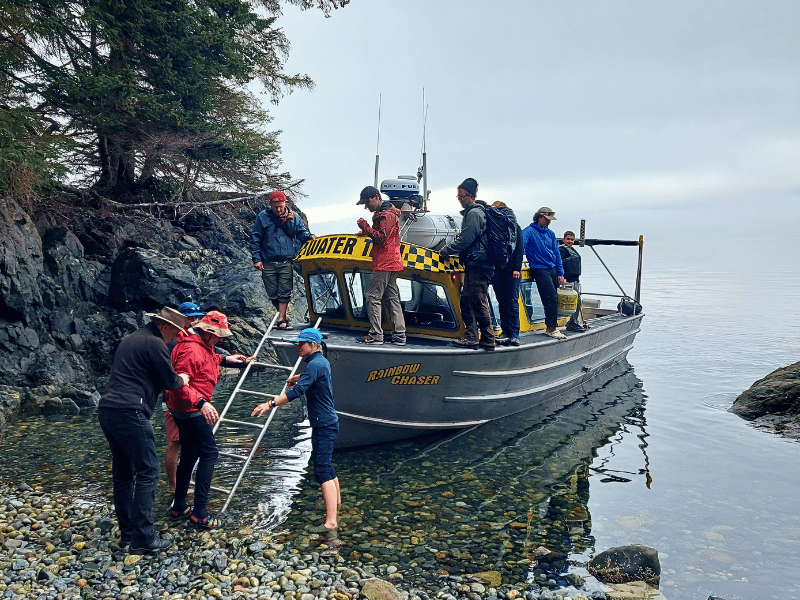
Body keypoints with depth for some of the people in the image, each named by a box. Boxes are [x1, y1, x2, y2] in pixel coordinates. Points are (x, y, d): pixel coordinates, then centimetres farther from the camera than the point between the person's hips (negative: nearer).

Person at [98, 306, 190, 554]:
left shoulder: (130, 339, 23)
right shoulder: (154, 344, -7)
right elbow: (170, 381, -5)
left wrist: (174, 379, 25)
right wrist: (182, 380, 17)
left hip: (106, 410, 10)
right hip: (129, 413, -10)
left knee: (123, 474, 15)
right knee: (148, 472, -4)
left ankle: (127, 533, 22)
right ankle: (143, 538, -3)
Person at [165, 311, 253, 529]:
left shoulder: (203, 347, 11)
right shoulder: (192, 350, -23)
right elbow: (180, 384, -30)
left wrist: (224, 359, 28)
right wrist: (201, 403, -38)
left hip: (187, 410, 11)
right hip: (191, 410, -11)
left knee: (189, 455, 17)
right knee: (209, 453, -8)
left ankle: (178, 508, 27)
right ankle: (199, 514, -7)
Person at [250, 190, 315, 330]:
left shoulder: (294, 218, 8)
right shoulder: (263, 217, 5)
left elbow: (301, 233, 12)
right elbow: (255, 239, 7)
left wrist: (309, 237, -12)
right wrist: (256, 259, 1)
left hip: (287, 262, -1)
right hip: (268, 263, 1)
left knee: (284, 292, -7)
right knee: (272, 293, 5)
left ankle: (281, 320, -2)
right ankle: (283, 316, 22)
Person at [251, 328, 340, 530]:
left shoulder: (315, 365, -18)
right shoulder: (322, 362, 13)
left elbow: (297, 392, -28)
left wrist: (270, 404, -30)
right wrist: (298, 377, 44)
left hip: (324, 425, -11)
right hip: (328, 422, 11)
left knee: (322, 470, -15)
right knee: (324, 463, 25)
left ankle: (331, 521, -20)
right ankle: (336, 502, 42)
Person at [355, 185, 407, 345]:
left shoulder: (387, 215, -12)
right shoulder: (382, 213, 21)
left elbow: (382, 238, -20)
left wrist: (365, 227, -14)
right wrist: (366, 232, 12)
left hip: (384, 264, -11)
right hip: (391, 263, 11)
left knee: (373, 296, -9)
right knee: (391, 297, 10)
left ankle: (376, 335, -9)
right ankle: (399, 335, 11)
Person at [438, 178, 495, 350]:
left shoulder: (474, 213, -12)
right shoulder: (471, 212, 20)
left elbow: (464, 240, -16)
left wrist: (445, 251, -5)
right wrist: (449, 250, 17)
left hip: (478, 265, -11)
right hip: (474, 265, 11)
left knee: (478, 303, -7)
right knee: (466, 300, 10)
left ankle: (488, 340, 0)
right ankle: (471, 337, 13)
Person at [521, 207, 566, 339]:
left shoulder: (550, 234, 17)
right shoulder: (528, 232, -4)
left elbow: (556, 254, 18)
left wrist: (560, 273, 12)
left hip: (553, 269, 7)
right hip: (540, 270, -7)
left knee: (553, 299, 7)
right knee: (551, 297, -16)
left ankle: (550, 327, 16)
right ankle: (552, 329, -13)